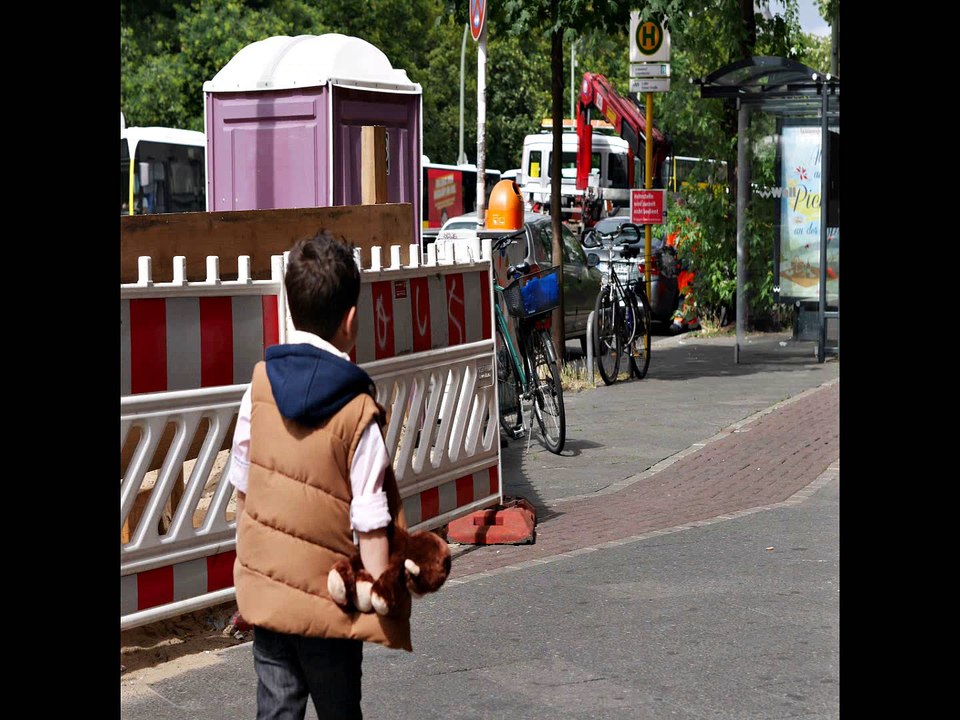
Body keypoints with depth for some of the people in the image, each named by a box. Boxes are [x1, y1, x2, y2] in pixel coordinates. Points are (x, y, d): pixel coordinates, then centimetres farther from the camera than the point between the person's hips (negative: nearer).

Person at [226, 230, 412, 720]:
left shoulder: (261, 382, -4)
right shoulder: (358, 411, -18)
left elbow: (241, 482, 6)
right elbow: (369, 523, -16)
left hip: (263, 589, 4)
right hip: (326, 600, -4)